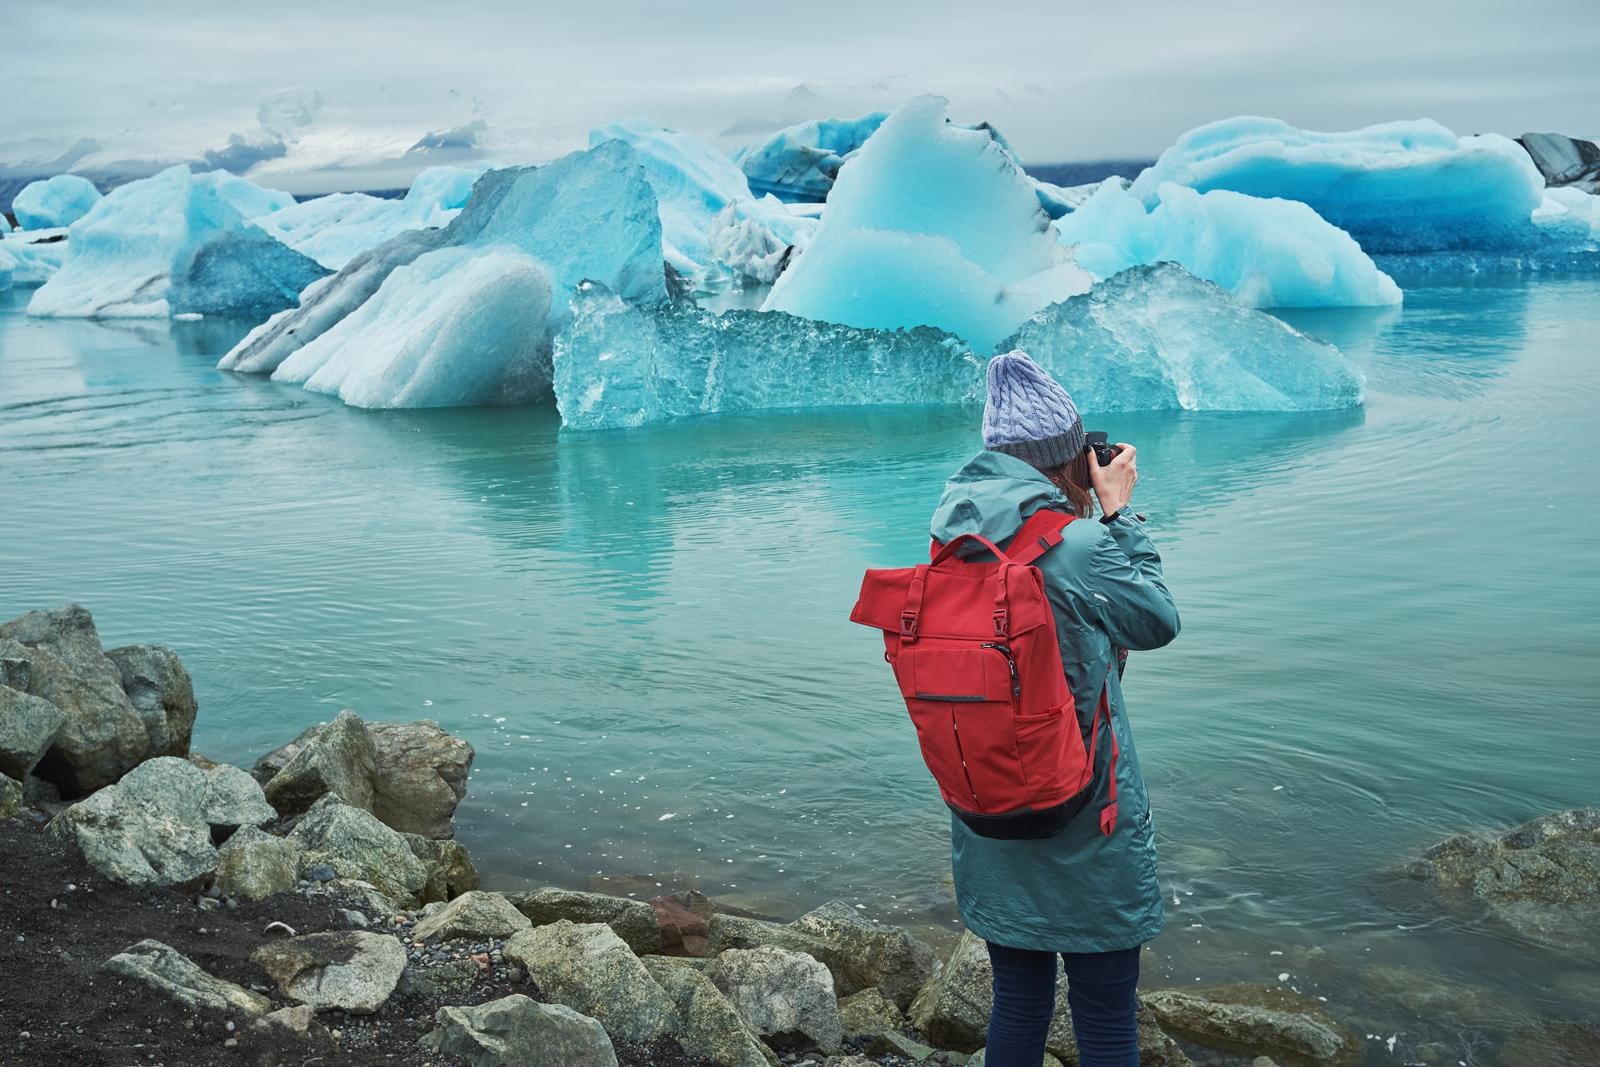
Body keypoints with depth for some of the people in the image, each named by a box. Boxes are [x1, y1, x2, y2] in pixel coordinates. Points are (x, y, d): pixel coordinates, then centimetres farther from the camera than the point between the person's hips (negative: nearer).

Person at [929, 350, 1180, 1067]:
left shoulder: (952, 536, -1)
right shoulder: (1072, 542, -20)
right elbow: (1156, 622, -6)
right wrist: (1119, 512, -1)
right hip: (1083, 837, -6)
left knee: (1017, 1003, 20)